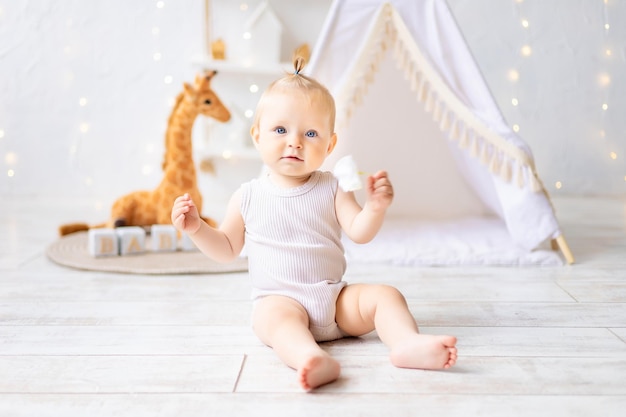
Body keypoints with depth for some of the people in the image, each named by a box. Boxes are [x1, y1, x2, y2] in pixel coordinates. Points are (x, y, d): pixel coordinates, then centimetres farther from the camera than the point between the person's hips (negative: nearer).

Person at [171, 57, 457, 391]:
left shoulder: (331, 189, 4)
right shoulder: (248, 197, 3)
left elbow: (360, 233, -6)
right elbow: (226, 249, 12)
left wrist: (375, 207, -25)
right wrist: (196, 228, -5)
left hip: (336, 299, 3)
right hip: (279, 299, -3)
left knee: (385, 294, -16)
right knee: (275, 315, -35)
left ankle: (408, 344, -37)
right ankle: (312, 358, -60)